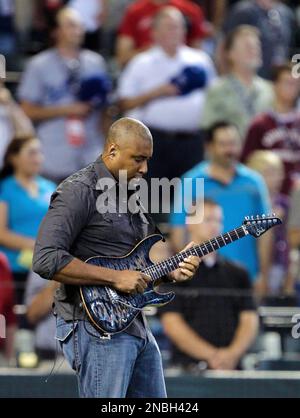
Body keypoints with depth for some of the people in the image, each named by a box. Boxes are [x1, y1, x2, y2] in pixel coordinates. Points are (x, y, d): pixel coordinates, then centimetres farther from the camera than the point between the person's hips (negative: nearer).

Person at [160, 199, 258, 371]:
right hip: (189, 368, -3)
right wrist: (211, 355, -11)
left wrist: (233, 354, -8)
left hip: (232, 368, 3)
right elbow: (171, 324, -3)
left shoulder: (238, 274, 18)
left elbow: (250, 321, 11)